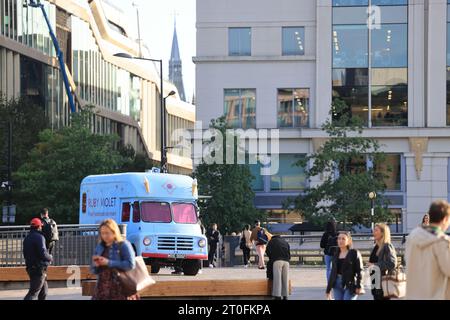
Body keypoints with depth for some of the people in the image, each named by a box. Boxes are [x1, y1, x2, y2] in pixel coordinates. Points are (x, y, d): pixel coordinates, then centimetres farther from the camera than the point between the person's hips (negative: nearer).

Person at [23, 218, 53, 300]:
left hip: (30, 267, 9)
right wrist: (50, 258, -3)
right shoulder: (39, 237, -14)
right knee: (34, 292, -11)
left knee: (44, 290, 20)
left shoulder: (27, 238, 13)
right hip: (39, 268, -9)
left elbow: (25, 254, 19)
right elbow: (43, 253, -22)